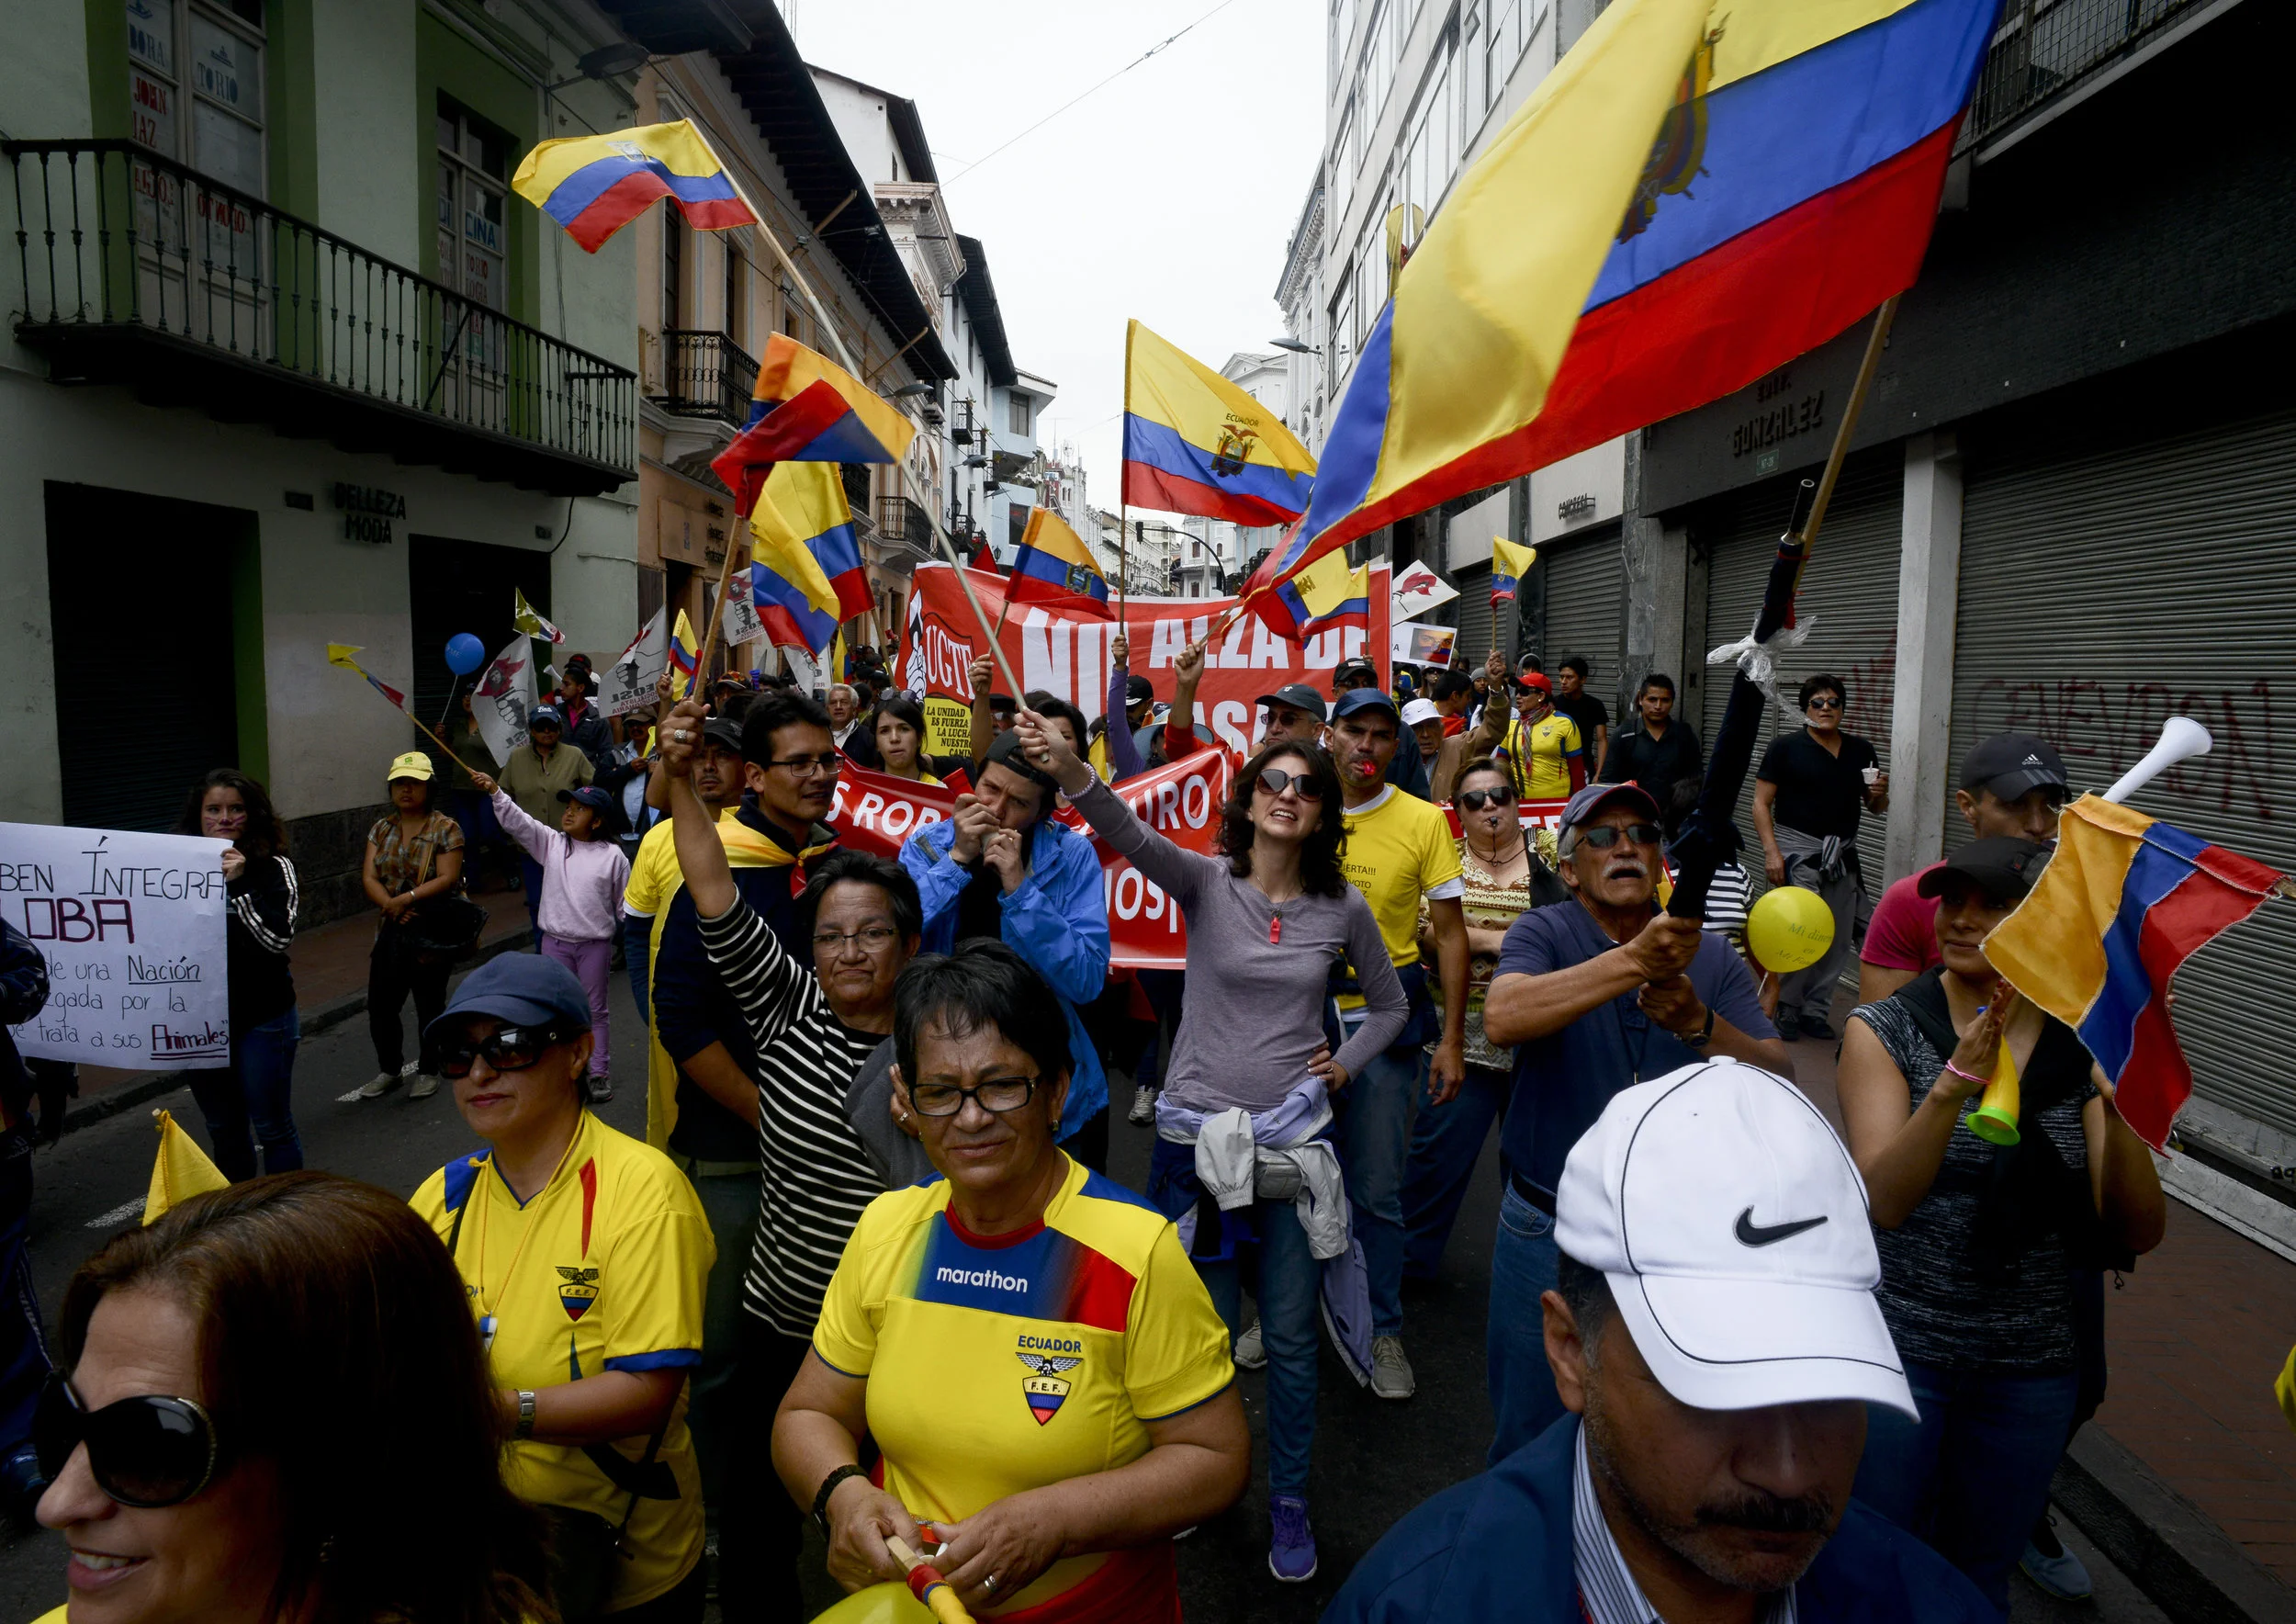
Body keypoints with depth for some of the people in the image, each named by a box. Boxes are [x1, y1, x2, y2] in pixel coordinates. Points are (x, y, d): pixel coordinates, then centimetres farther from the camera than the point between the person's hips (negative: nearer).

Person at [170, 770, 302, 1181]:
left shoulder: (274, 869, -6)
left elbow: (277, 939, -17)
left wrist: (237, 884, -22)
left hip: (262, 1019, -4)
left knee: (271, 1126, 4)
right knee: (223, 1130, 17)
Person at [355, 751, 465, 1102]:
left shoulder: (445, 829, -6)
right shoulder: (381, 829, 9)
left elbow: (447, 879, -15)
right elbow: (369, 878, 1)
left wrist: (407, 898, -23)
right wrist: (390, 905, -16)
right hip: (391, 932, 5)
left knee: (429, 1005, 6)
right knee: (380, 1005, 7)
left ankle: (427, 1072, 22)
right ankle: (389, 1070, 26)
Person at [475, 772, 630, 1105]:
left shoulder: (613, 856, -6)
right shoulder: (551, 844, 1)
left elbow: (626, 903, 0)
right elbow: (518, 821, -10)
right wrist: (495, 792, -21)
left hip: (595, 943, -3)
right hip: (555, 942, 3)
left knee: (596, 1009, 9)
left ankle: (600, 1072, 18)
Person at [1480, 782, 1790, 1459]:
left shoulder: (1710, 956, 0)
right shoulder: (1543, 933, -9)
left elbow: (1779, 1083, -9)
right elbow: (1502, 1019, -31)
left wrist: (1700, 1024, -28)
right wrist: (1633, 961, -41)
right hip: (1549, 1228, -2)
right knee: (1532, 1439, 14)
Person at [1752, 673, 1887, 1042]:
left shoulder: (1860, 750, 12)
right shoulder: (1786, 747, -1)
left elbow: (1877, 808, 20)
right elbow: (1762, 803, -4)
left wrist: (1879, 793, -4)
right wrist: (1771, 851, -14)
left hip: (1843, 856, 5)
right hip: (1797, 851, -5)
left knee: (1839, 939, 6)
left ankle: (1815, 1011, 18)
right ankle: (1786, 1009, 4)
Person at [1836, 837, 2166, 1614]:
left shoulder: (2084, 1049, -2)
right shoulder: (1886, 1031, -9)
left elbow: (2139, 1233, -6)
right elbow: (1885, 1200, -21)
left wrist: (2118, 1111, -24)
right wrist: (1958, 1078, -35)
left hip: (2031, 1369, 3)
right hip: (1896, 1347, -3)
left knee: (1979, 1580, 20)